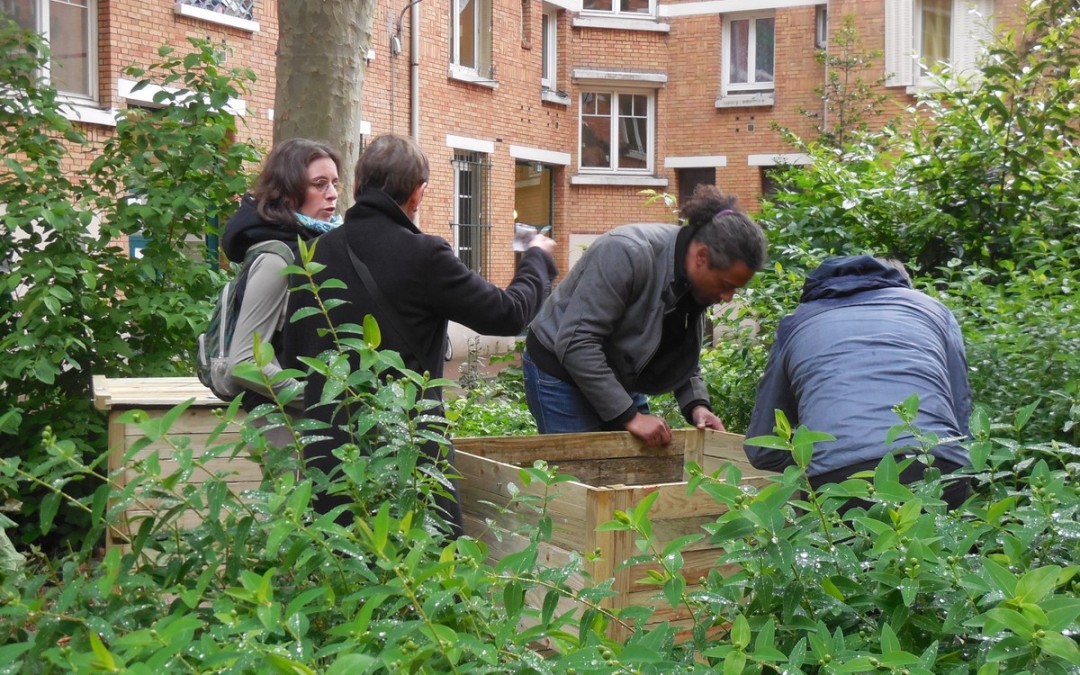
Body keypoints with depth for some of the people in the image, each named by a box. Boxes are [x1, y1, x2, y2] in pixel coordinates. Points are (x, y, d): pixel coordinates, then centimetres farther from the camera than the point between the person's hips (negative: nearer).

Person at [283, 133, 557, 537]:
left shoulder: (315, 254, 4)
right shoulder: (422, 255, -12)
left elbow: (293, 355, 11)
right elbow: (509, 313, -2)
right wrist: (537, 259, 15)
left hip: (325, 452, 6)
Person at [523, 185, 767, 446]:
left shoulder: (697, 282, -4)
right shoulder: (628, 254, -30)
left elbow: (682, 354, 10)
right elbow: (576, 343, -32)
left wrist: (696, 404, -10)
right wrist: (629, 416, -30)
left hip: (619, 380, 8)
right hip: (561, 371, -8)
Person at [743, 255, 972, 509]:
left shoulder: (795, 324, 28)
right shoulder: (932, 309, 28)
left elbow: (761, 450, 27)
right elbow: (961, 420, 21)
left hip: (837, 481, -1)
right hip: (939, 472, 1)